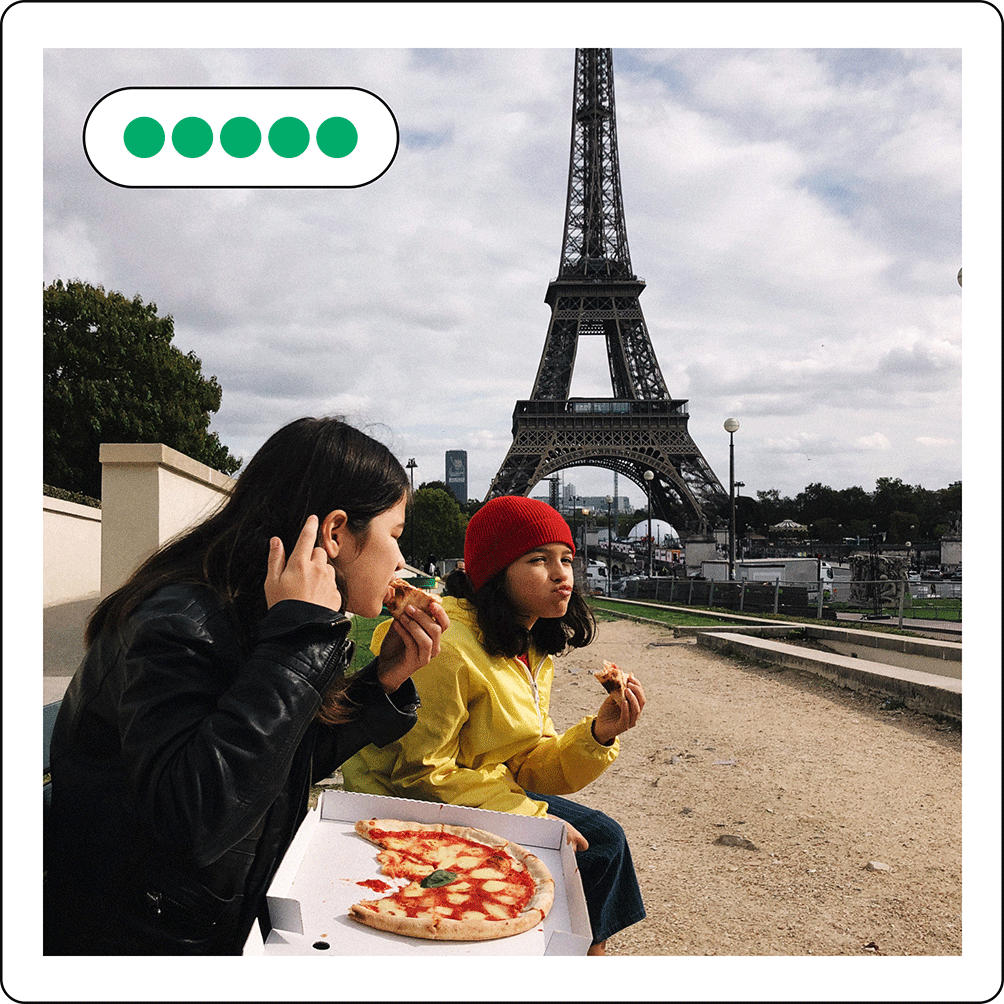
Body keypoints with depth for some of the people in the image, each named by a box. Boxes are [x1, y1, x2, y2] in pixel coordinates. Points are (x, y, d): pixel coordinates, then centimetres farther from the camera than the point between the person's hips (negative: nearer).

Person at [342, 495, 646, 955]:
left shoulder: (531, 653, 3)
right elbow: (421, 771, -24)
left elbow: (530, 766, 2)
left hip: (482, 794, 9)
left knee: (603, 840, 7)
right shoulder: (448, 648, -26)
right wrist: (531, 817, -21)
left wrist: (597, 733, -16)